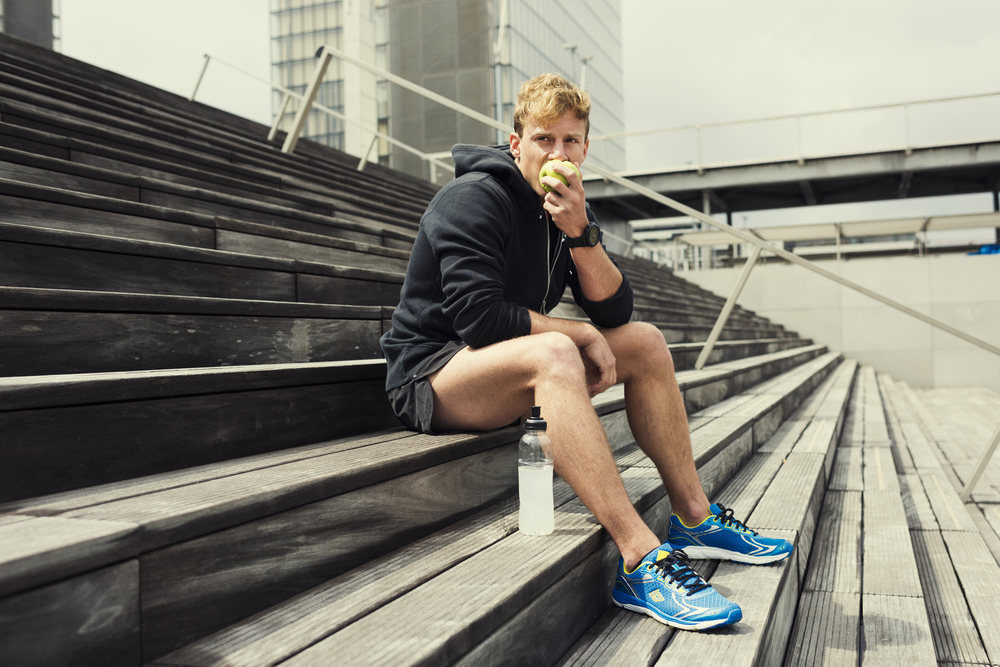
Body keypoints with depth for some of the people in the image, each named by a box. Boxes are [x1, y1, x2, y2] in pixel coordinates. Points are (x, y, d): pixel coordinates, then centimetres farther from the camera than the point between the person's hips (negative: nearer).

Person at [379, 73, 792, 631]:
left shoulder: (568, 207, 7)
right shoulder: (475, 198, -16)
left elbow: (615, 311, -3)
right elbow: (479, 317, -26)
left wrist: (579, 231, -18)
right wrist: (580, 334, -17)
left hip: (514, 372, 8)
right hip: (431, 377, -8)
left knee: (646, 342, 0)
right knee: (553, 353, -37)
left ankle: (695, 520, 3)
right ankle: (642, 561, -40)